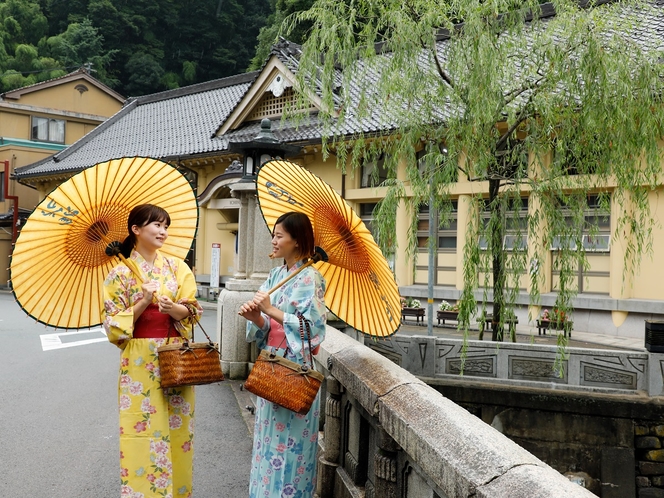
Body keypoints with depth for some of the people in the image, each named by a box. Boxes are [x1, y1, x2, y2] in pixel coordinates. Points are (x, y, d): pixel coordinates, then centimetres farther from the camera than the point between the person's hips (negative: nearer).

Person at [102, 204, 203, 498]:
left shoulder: (177, 267, 6)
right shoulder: (121, 273, -2)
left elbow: (192, 310, 2)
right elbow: (113, 323, -4)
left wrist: (174, 309, -19)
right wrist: (144, 302, -16)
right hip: (141, 361, -3)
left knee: (176, 427, 7)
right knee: (143, 429, -2)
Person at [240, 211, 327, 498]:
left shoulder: (310, 279, -12)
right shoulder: (275, 275, 10)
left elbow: (313, 327, -20)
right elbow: (266, 327, 9)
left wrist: (271, 309, -20)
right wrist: (254, 317, -13)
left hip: (295, 369, -7)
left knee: (288, 441, 1)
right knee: (270, 437, 14)